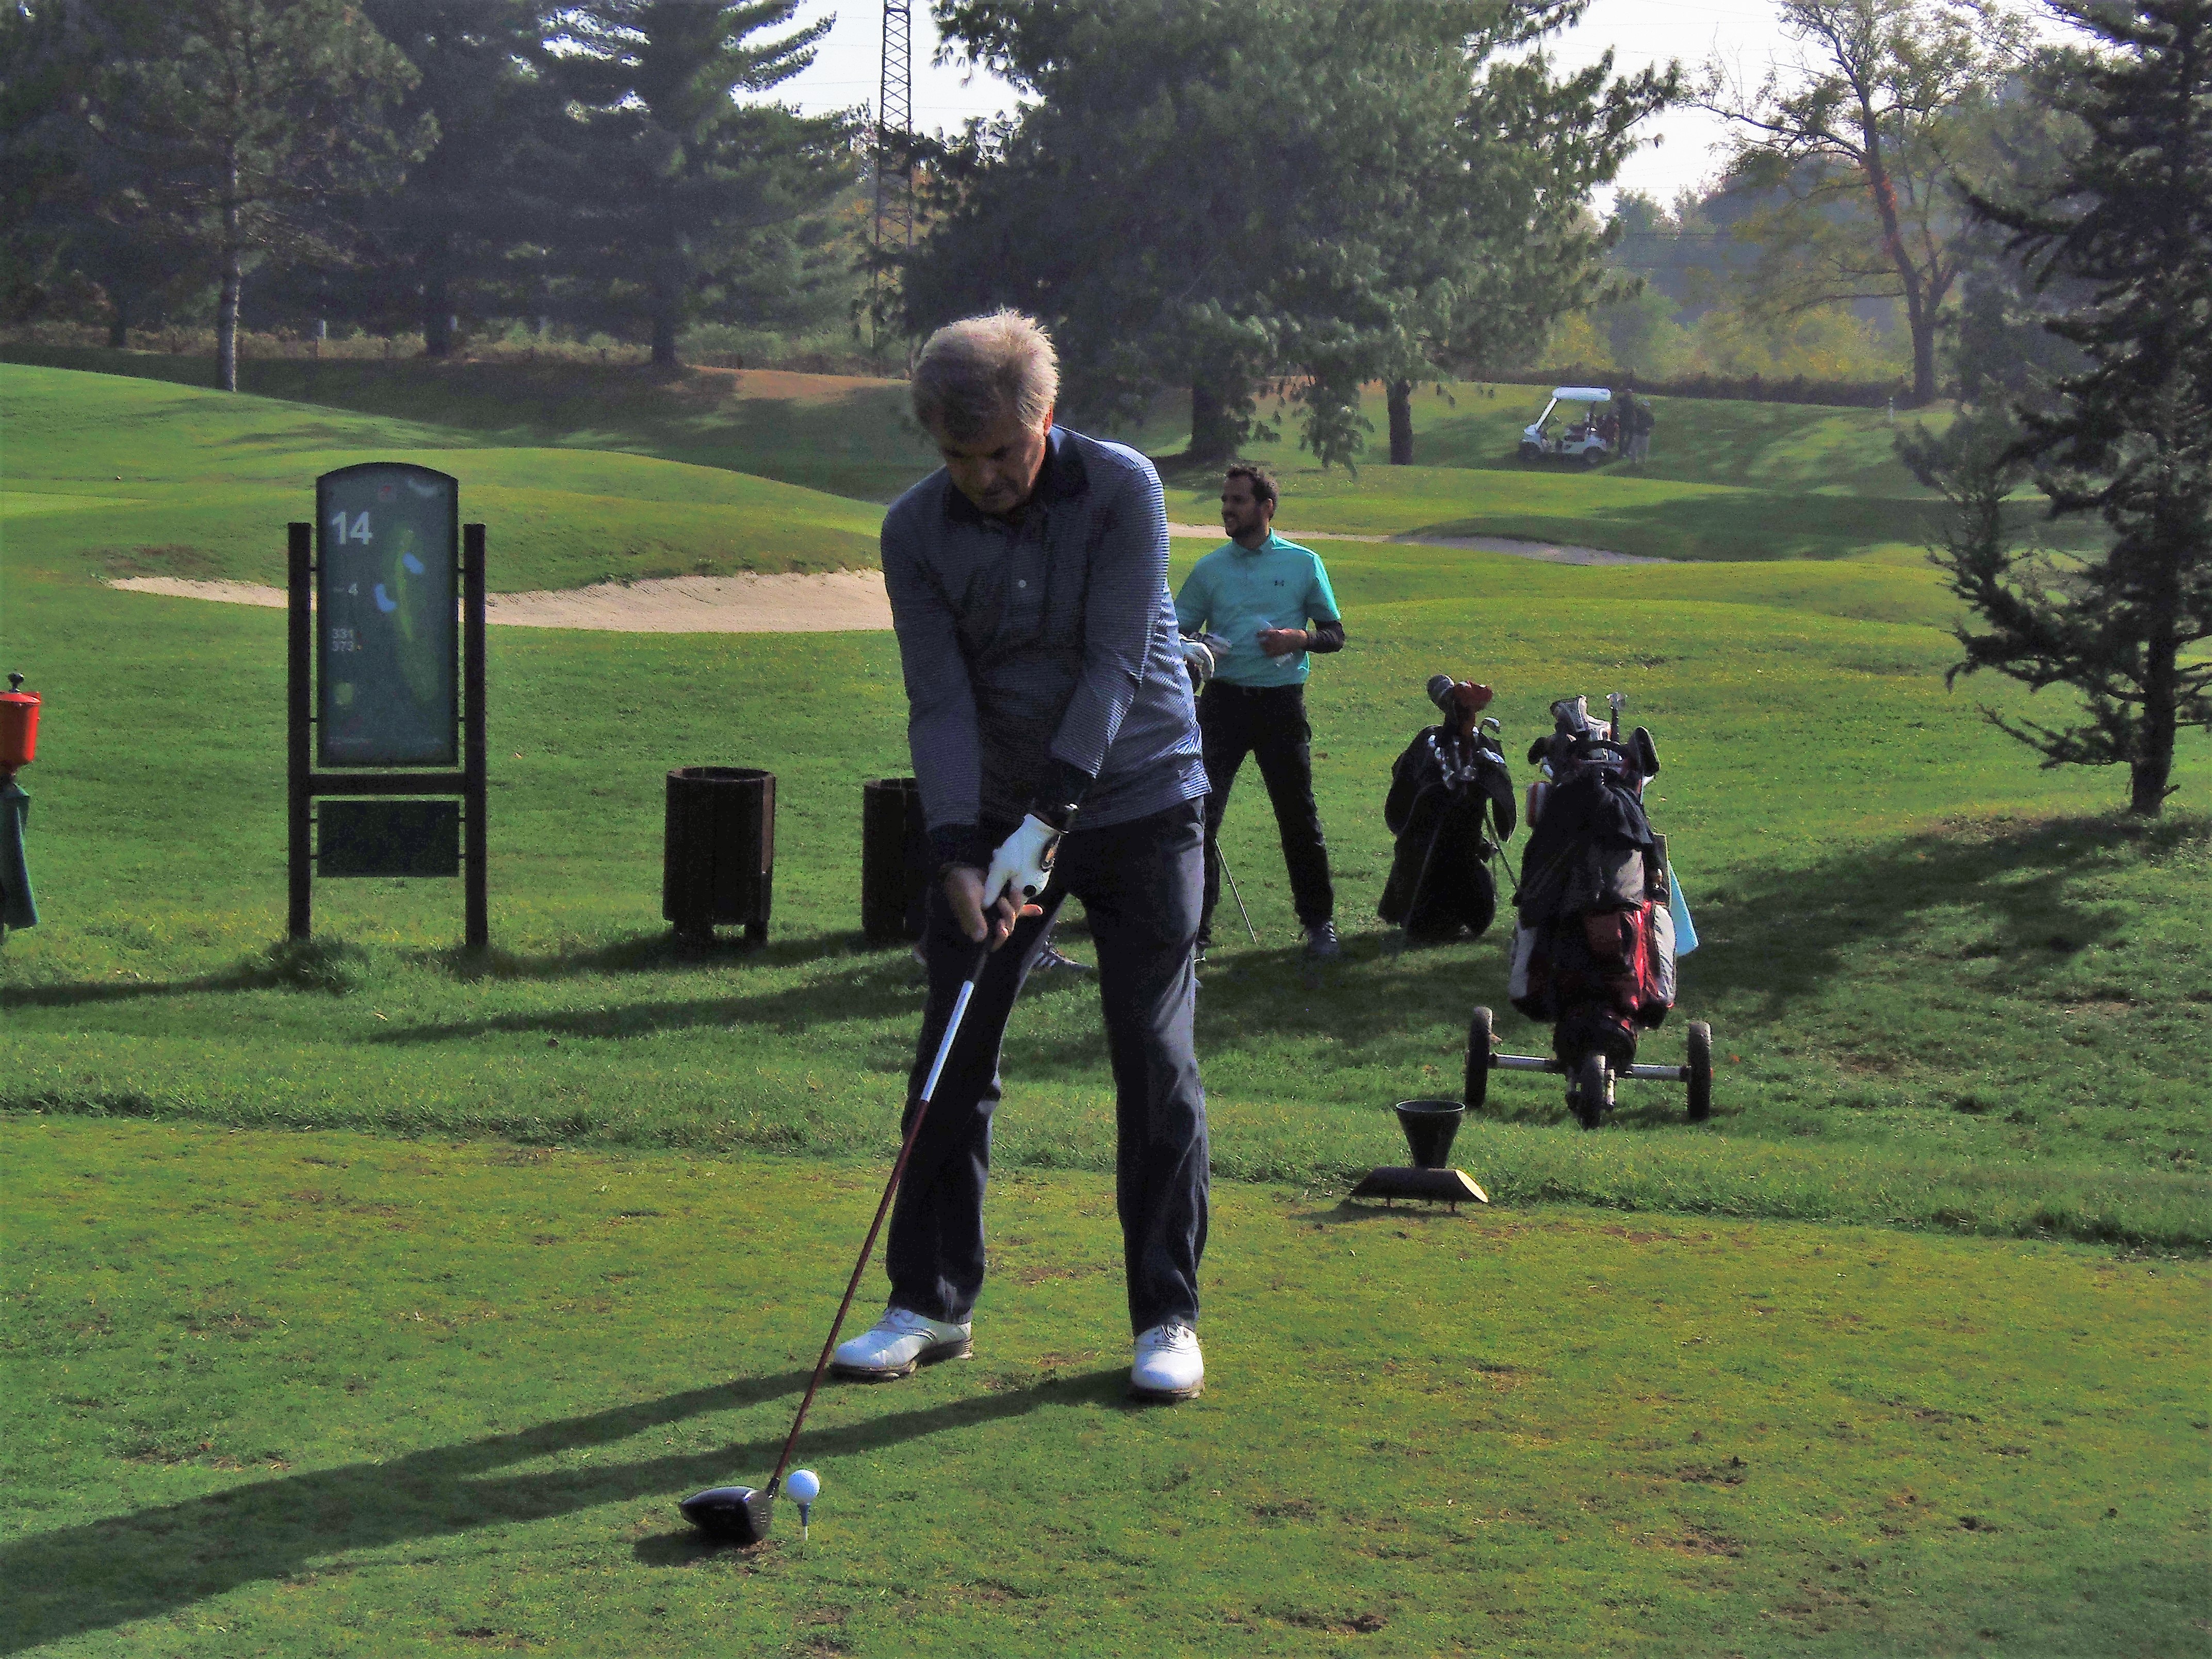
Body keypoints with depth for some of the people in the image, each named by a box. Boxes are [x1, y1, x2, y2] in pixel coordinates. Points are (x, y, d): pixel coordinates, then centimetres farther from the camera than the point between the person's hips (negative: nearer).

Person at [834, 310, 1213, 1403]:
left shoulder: (1121, 490, -14)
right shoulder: (916, 530, -6)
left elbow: (1117, 665, -19)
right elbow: (941, 702, -9)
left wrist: (1050, 818, -27)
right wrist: (957, 852, -22)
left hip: (1137, 805, -3)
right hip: (996, 815, 3)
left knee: (1154, 1059, -4)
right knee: (951, 1059, 2)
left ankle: (1168, 1318, 4)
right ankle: (931, 1302, 14)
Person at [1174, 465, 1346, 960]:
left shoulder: (1303, 563, 5)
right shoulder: (1209, 569, 8)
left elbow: (1335, 634, 9)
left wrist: (1299, 638, -12)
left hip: (1282, 701, -1)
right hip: (1224, 700, 1)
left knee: (1298, 815, 4)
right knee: (1201, 812, -7)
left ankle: (1319, 923, 18)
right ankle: (1195, 930, -1)